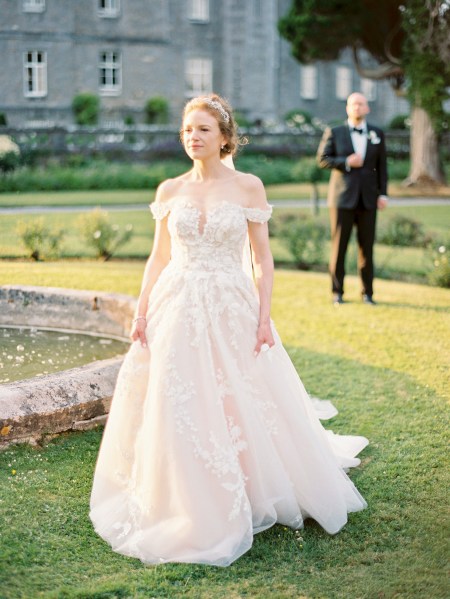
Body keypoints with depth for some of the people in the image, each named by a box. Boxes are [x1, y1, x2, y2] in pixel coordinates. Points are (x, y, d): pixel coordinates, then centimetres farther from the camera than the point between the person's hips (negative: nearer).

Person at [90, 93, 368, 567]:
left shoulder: (248, 187, 0)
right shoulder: (170, 190, 7)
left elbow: (262, 257, 0)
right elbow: (158, 257, 10)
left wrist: (264, 316, -8)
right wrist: (141, 313, 3)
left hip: (232, 310, -2)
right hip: (177, 310, 2)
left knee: (243, 406, 2)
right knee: (177, 409, 1)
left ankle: (252, 499, 24)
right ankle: (190, 507, 18)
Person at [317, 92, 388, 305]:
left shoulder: (377, 134, 9)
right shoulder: (334, 133, 4)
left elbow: (381, 166, 9)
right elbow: (322, 159, 0)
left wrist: (383, 193, 2)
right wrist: (346, 162, -13)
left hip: (368, 199, 2)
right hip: (343, 197, -2)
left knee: (366, 247, 4)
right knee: (339, 246, 0)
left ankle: (367, 293, 12)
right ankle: (337, 292, 9)